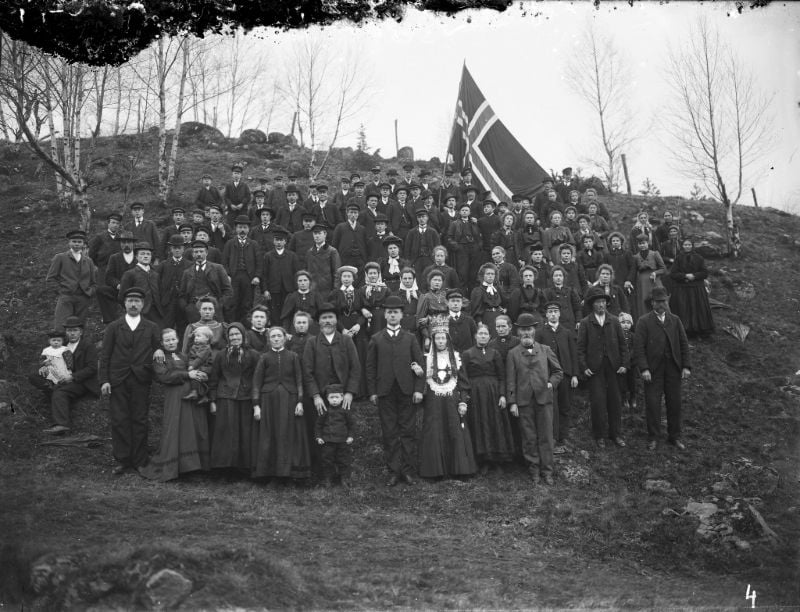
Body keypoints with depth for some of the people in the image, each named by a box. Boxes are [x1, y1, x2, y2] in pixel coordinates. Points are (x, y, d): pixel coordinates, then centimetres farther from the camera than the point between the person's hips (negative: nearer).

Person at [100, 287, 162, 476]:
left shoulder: (151, 328, 11)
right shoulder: (114, 327, 9)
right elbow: (105, 355, 5)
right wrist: (104, 380, -2)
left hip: (141, 381, 0)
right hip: (117, 381, 0)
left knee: (140, 421, 2)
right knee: (119, 421, -1)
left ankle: (139, 461, 9)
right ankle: (122, 461, 8)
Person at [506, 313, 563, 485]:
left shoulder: (545, 350, 9)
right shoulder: (513, 354, 5)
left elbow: (558, 372, 15)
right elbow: (510, 380, 3)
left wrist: (551, 383, -3)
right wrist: (512, 402, -3)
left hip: (544, 399, 1)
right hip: (524, 401, -1)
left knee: (546, 437, 3)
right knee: (529, 438, 4)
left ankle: (547, 471, 12)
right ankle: (534, 470, 15)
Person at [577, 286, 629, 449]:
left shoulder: (614, 321, 7)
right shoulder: (585, 323, 1)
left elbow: (622, 344, 8)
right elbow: (581, 347, -1)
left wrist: (624, 364, 0)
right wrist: (584, 367, -9)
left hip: (613, 367, 2)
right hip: (595, 368, -2)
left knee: (615, 401, 7)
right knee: (598, 402, -1)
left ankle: (616, 434, 19)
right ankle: (599, 435, 12)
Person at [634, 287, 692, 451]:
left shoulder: (675, 320, 11)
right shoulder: (644, 322, -1)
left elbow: (684, 344, 10)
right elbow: (638, 347, -6)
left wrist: (686, 366, 1)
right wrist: (644, 368, -16)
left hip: (673, 369, 3)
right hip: (653, 370, -3)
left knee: (674, 403, 7)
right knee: (653, 404, -1)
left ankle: (674, 437, 20)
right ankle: (653, 438, 11)